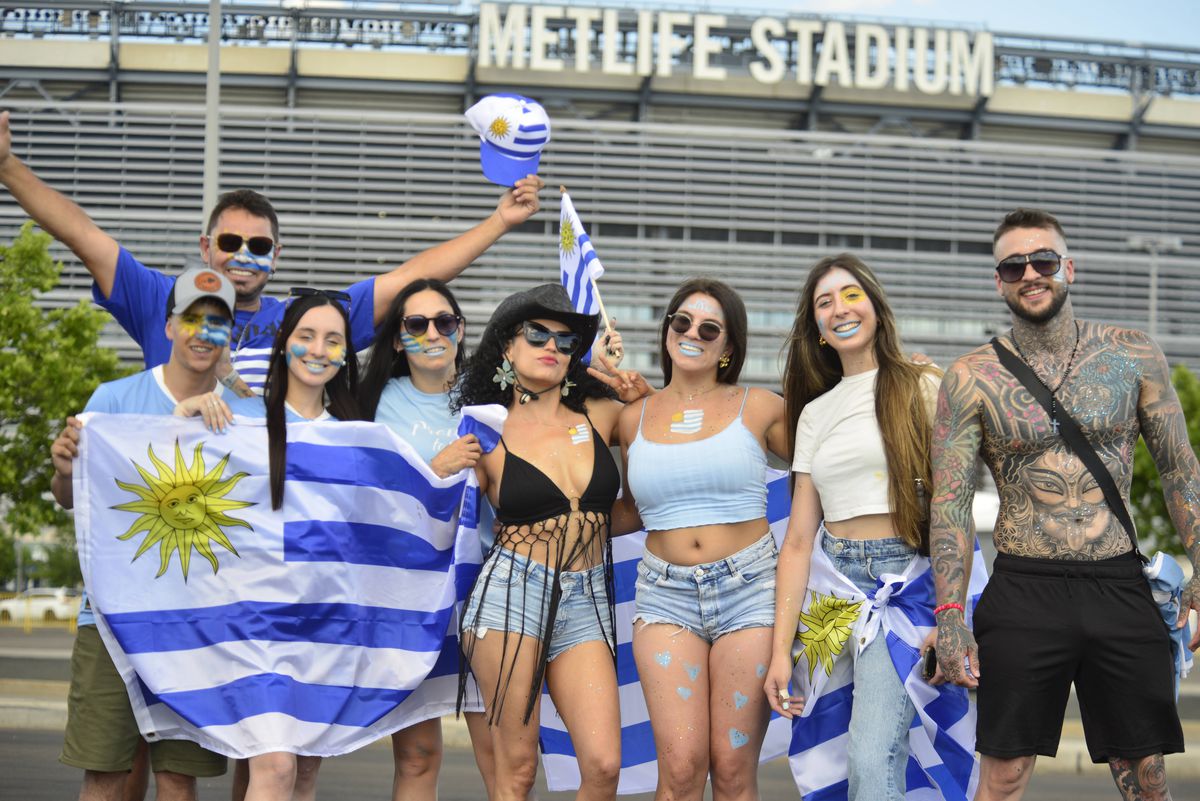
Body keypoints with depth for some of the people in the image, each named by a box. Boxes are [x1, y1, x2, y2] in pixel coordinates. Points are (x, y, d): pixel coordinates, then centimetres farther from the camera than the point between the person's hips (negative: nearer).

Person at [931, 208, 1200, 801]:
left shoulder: (1134, 357, 4)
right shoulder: (971, 379, -1)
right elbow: (950, 503, -3)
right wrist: (950, 614, -11)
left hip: (1121, 590, 2)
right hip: (1024, 592, -1)